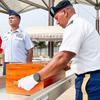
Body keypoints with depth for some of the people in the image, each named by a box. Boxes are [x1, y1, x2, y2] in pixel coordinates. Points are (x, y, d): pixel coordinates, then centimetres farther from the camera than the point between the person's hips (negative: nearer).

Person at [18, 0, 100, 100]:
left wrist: (35, 78, -26)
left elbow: (62, 58, -28)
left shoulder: (74, 25, -16)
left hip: (89, 78, -10)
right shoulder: (82, 23, 17)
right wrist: (68, 66, 29)